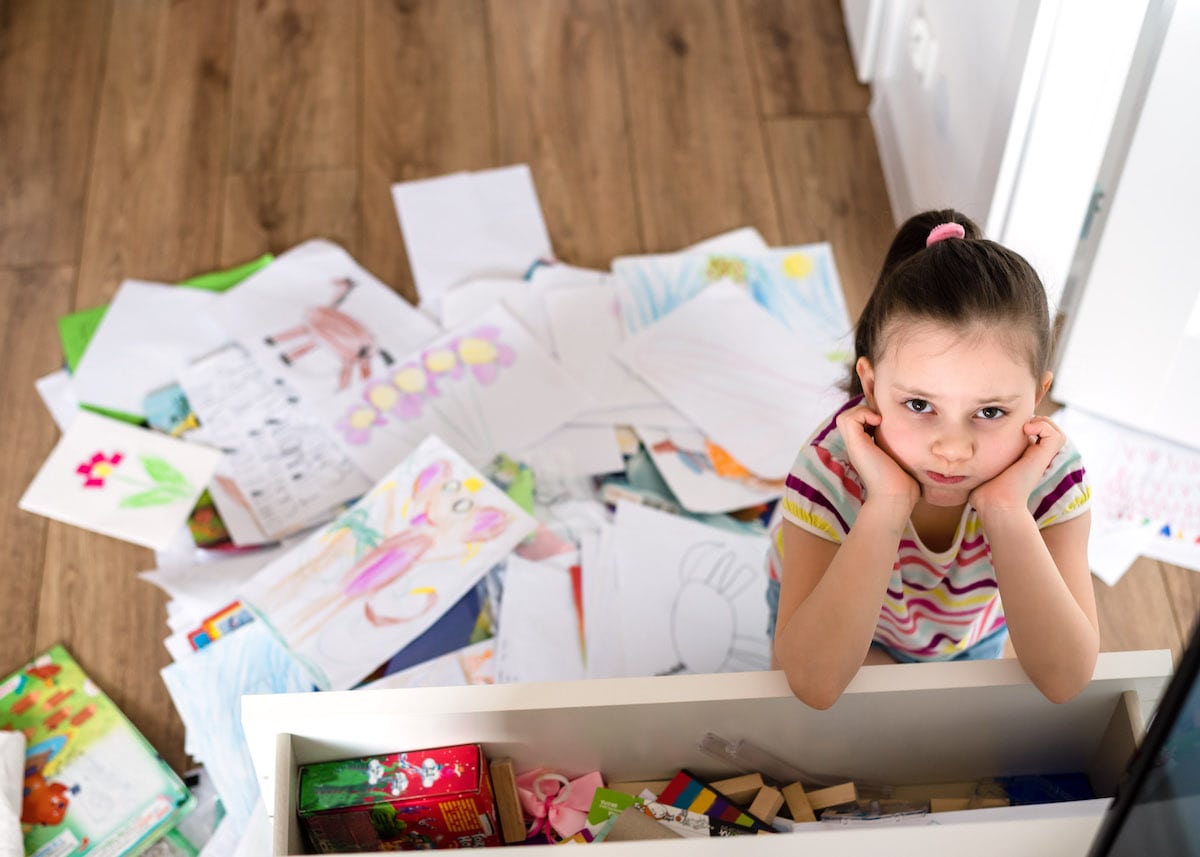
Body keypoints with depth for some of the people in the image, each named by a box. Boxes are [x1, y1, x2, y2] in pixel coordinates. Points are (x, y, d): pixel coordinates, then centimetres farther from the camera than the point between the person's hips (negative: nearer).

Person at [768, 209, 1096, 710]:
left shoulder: (1048, 471, -33)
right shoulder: (832, 468, -40)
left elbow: (1065, 682, -40)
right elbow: (814, 684, -49)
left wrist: (1006, 508, -49)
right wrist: (887, 503, -54)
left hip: (971, 631, 3)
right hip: (831, 613, -2)